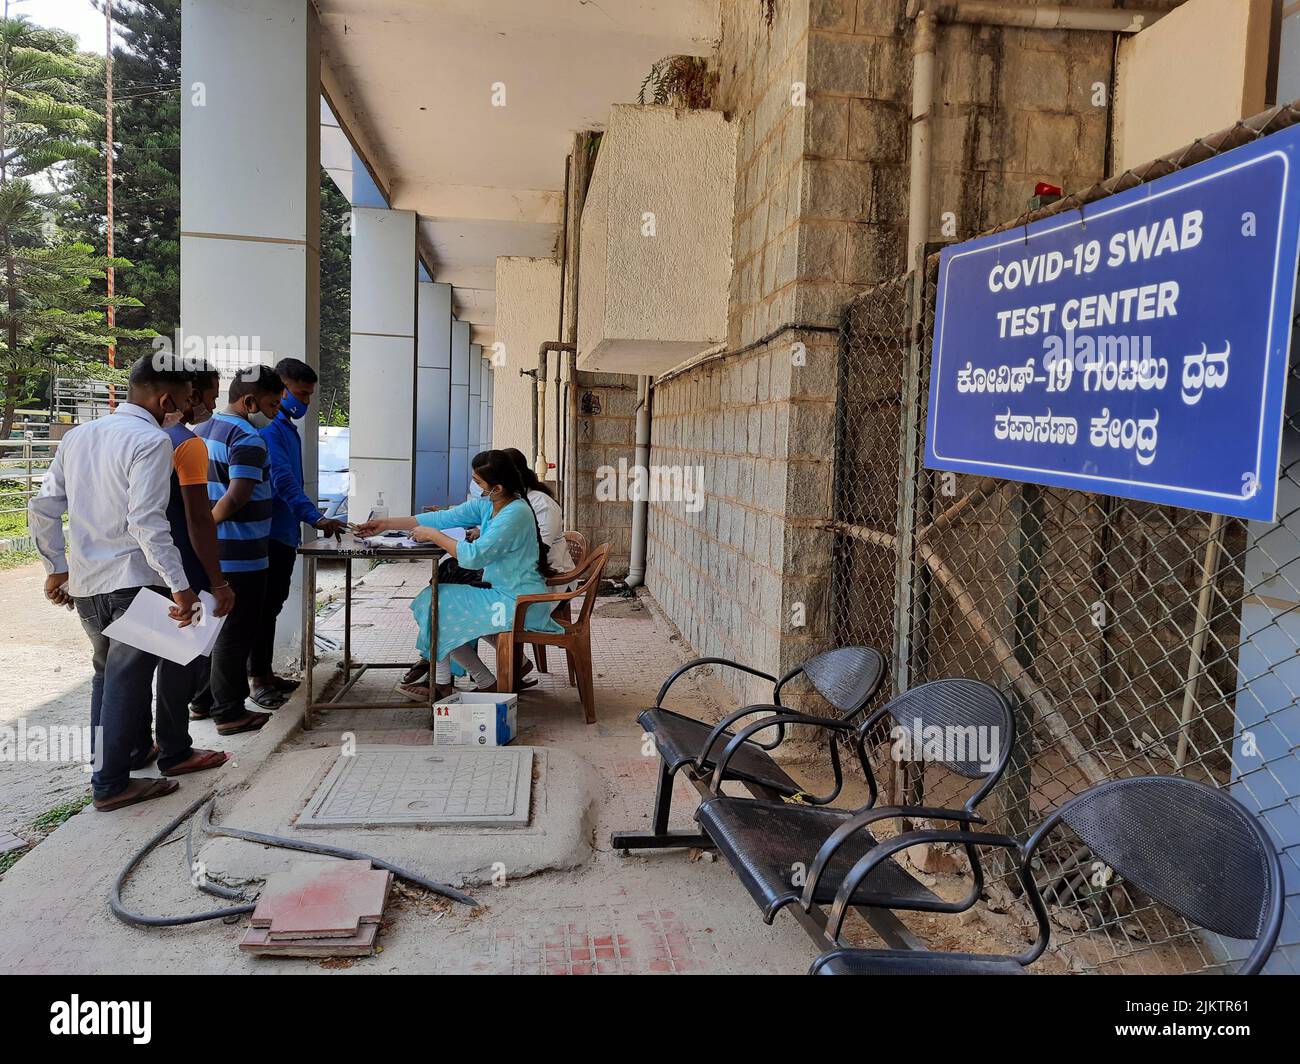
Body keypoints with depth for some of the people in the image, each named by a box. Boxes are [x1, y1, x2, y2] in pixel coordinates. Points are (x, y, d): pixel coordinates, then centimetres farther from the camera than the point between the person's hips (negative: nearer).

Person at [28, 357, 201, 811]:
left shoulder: (77, 436, 10)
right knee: (128, 682, 3)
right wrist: (180, 586, -23)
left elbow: (41, 510, 13)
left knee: (107, 672, 23)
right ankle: (111, 783, 12)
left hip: (84, 583, 8)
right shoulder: (151, 441, -14)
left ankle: (106, 761, 34)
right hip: (132, 582, -8)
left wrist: (57, 568, 21)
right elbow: (147, 522, -24)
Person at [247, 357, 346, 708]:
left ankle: (266, 673, 23)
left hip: (284, 532, 10)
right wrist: (315, 517, -31)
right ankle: (258, 680, 5)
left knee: (273, 605, 14)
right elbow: (282, 480, -25)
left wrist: (307, 519, 22)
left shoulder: (288, 428, 16)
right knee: (264, 606, -3)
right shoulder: (268, 427, -15)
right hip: (269, 532, -10)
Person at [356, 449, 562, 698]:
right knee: (435, 598, 11)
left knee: (438, 607, -4)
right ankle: (441, 685, 13)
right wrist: (386, 524, 9)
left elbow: (473, 557, -29)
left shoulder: (515, 515, -24)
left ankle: (488, 684, 9)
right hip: (502, 592, 9)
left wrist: (434, 535, -16)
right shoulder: (487, 505, 3)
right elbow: (444, 518, 8)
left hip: (517, 604, -9)